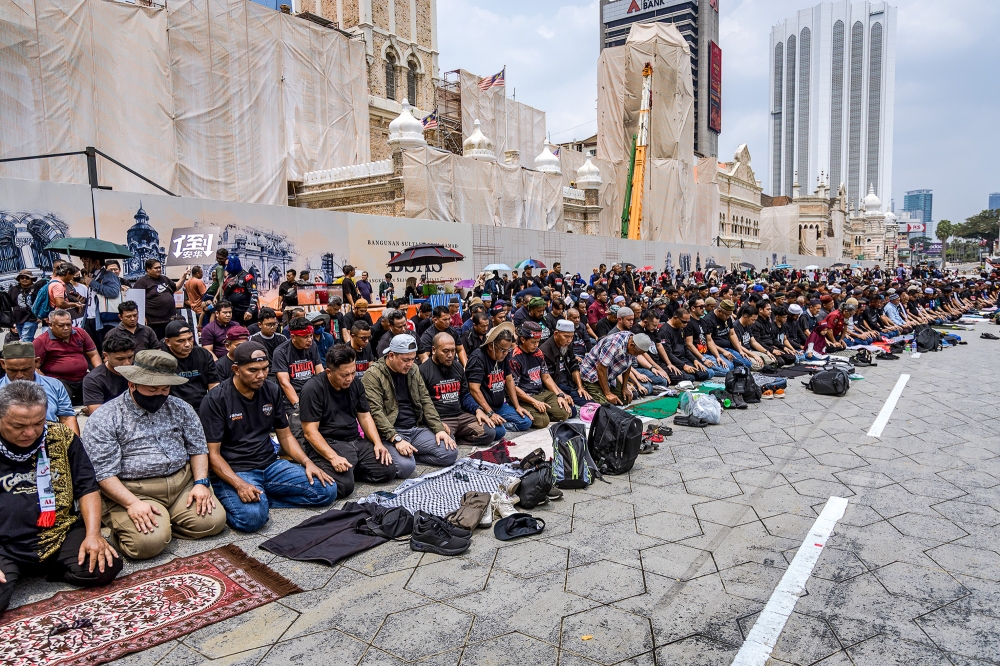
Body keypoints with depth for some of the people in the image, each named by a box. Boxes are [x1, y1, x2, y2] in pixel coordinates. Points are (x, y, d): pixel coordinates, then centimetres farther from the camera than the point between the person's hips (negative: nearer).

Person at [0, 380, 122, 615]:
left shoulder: (62, 438, 1)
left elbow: (87, 487, 6)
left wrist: (93, 534, -9)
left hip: (59, 535, 3)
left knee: (107, 567, -17)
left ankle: (45, 567, 9)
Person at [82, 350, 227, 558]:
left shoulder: (180, 408, 9)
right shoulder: (104, 420, -6)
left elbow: (198, 448, 12)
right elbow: (103, 473, -12)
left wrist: (201, 482, -4)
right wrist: (132, 503, -23)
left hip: (183, 483, 5)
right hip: (132, 492, -4)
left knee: (214, 521, -15)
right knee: (148, 541, -27)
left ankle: (165, 521, 11)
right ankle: (123, 526, 8)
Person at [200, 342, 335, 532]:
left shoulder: (272, 391, 5)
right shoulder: (215, 400, -10)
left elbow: (285, 436, 12)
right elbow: (213, 453, -11)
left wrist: (307, 462, -6)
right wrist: (240, 485, -27)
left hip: (271, 465, 6)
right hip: (234, 472, -6)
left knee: (327, 490, -10)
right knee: (252, 516, -36)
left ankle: (261, 499, -3)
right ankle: (229, 500, -3)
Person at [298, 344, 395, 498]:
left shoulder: (355, 383, 7)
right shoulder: (313, 388, -13)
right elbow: (310, 431, -16)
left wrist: (378, 443, -3)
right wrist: (333, 457, -28)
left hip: (355, 441, 7)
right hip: (325, 445, -6)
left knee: (388, 470, -10)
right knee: (344, 485, -29)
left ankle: (349, 470, 9)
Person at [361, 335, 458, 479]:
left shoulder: (413, 370, 11)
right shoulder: (373, 375, -10)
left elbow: (425, 401, 13)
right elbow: (376, 412, -18)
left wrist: (439, 428, 0)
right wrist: (396, 439, -27)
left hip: (417, 429, 7)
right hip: (390, 433, -7)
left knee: (451, 452, -10)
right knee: (406, 466, -32)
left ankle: (409, 454, 2)